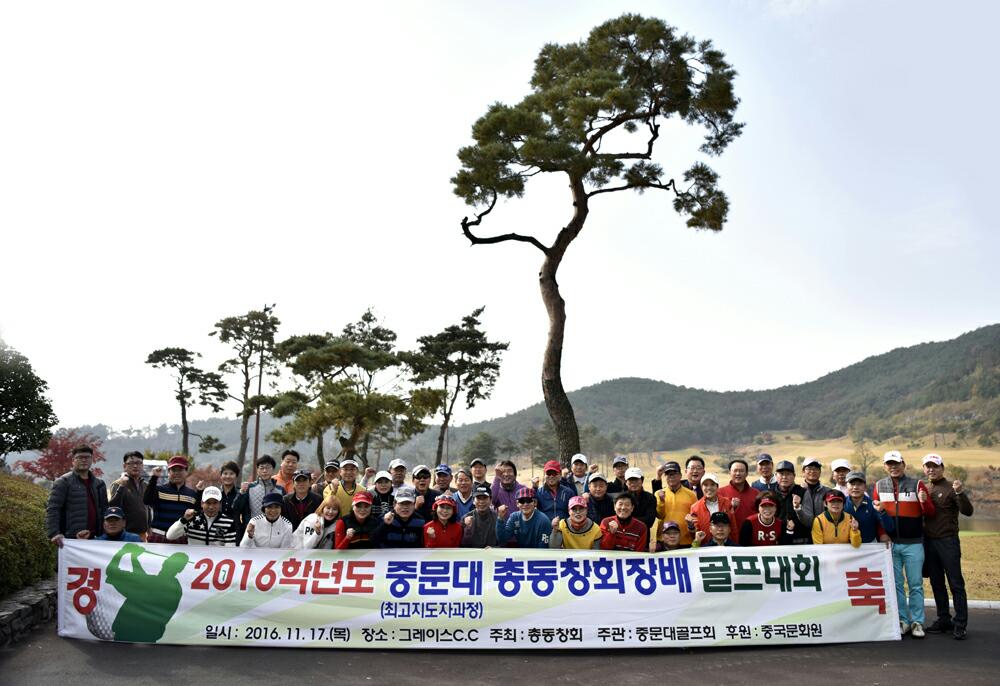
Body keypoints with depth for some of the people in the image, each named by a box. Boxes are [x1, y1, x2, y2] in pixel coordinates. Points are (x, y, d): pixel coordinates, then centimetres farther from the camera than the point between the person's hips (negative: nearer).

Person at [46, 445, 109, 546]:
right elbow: (52, 510, -8)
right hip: (71, 539, -5)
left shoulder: (99, 484, 16)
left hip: (93, 539, 5)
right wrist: (54, 533, -19)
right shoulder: (63, 482, -1)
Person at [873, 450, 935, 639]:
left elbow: (930, 513, 0)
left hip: (913, 544, -2)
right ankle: (902, 621, 17)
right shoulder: (879, 486, 7)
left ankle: (917, 622, 12)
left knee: (915, 585, 3)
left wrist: (924, 502, -20)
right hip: (890, 544, 2)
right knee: (896, 584, 7)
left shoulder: (917, 485, 1)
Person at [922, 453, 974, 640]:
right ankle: (943, 619, 23)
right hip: (928, 541, 6)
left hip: (948, 542, -6)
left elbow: (968, 511, -17)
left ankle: (961, 624, 4)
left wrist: (960, 493, -30)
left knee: (956, 583, -1)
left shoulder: (951, 488, -6)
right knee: (937, 584, 13)